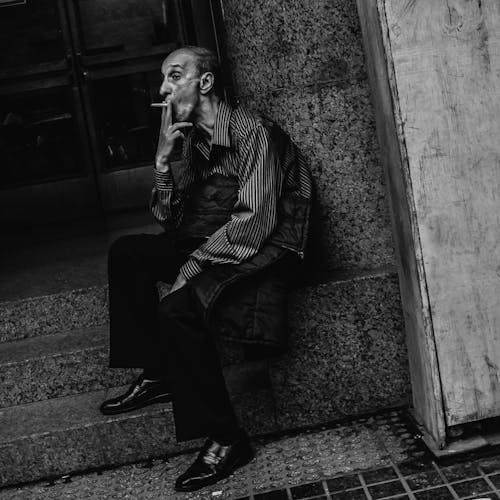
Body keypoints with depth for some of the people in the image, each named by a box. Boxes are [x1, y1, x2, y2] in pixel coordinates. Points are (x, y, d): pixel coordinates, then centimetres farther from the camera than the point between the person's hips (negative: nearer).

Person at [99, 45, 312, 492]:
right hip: (210, 249, 9)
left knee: (179, 307, -29)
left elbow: (255, 221, -21)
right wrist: (164, 161, -4)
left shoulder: (253, 133, -12)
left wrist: (194, 264, -21)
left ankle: (225, 440, -19)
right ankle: (156, 376, 4)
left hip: (265, 253, -9)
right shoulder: (194, 140, 13)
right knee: (127, 253, 1)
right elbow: (169, 220, 10)